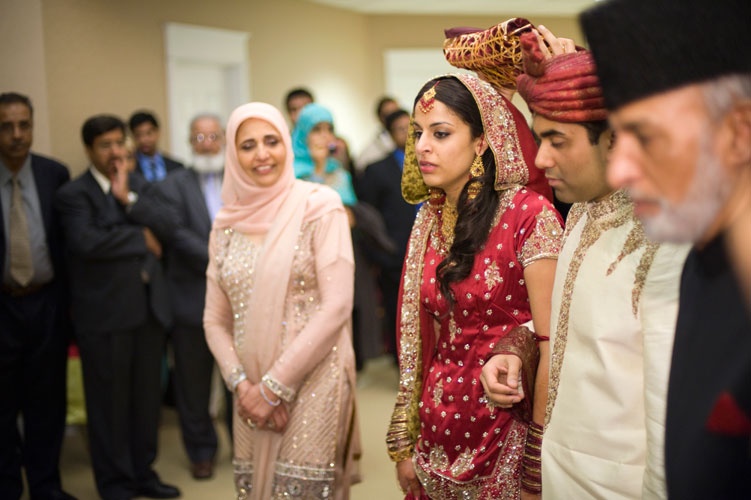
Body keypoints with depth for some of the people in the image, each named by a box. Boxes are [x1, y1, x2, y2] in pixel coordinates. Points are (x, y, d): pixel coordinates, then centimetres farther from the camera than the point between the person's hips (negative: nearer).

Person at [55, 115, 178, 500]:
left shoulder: (138, 185, 13)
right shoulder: (73, 194, -5)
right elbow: (87, 241, -21)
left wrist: (127, 197, -11)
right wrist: (140, 238, -10)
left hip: (148, 306, 5)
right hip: (105, 313, -5)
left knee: (147, 397, 13)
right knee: (110, 402, 4)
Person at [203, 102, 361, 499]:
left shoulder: (318, 205, -6)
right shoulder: (228, 222, 7)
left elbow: (336, 307, -13)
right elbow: (215, 320, 10)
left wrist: (273, 386, -12)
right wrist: (243, 385, -6)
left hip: (311, 382, -4)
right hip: (252, 393, 4)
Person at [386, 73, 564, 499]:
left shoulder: (529, 215, -14)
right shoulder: (429, 221, 3)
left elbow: (552, 345, -16)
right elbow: (419, 338, 7)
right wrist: (404, 446, 8)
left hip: (506, 439, -5)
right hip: (439, 429, 6)